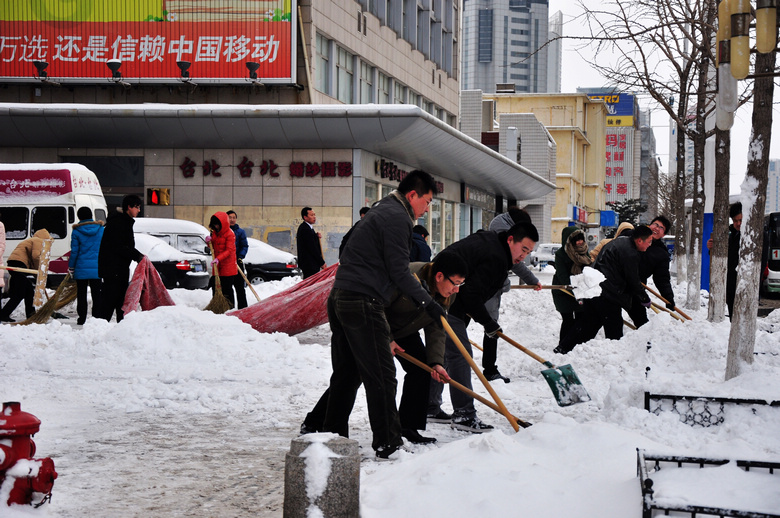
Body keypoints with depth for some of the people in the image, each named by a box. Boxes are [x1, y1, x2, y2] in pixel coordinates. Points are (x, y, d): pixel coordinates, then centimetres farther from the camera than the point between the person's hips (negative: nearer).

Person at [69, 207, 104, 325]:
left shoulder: (77, 232, -4)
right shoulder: (100, 229, 3)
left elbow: (74, 252, -2)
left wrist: (71, 268, 6)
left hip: (81, 268, -1)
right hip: (97, 268, 1)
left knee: (81, 295, 6)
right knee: (96, 295, 6)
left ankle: (82, 319, 7)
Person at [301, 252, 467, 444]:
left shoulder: (447, 295, -14)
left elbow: (435, 329, -10)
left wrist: (436, 362, -22)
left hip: (405, 331, 6)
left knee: (421, 368, -10)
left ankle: (407, 428, 0)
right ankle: (313, 423, 8)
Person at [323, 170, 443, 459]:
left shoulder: (382, 211, 23)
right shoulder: (397, 217, -9)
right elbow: (399, 272, -14)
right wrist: (428, 302, -9)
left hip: (339, 299, 10)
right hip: (362, 303, -10)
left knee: (346, 374, 15)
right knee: (381, 375, -5)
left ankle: (333, 437, 20)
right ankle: (387, 444, -1)